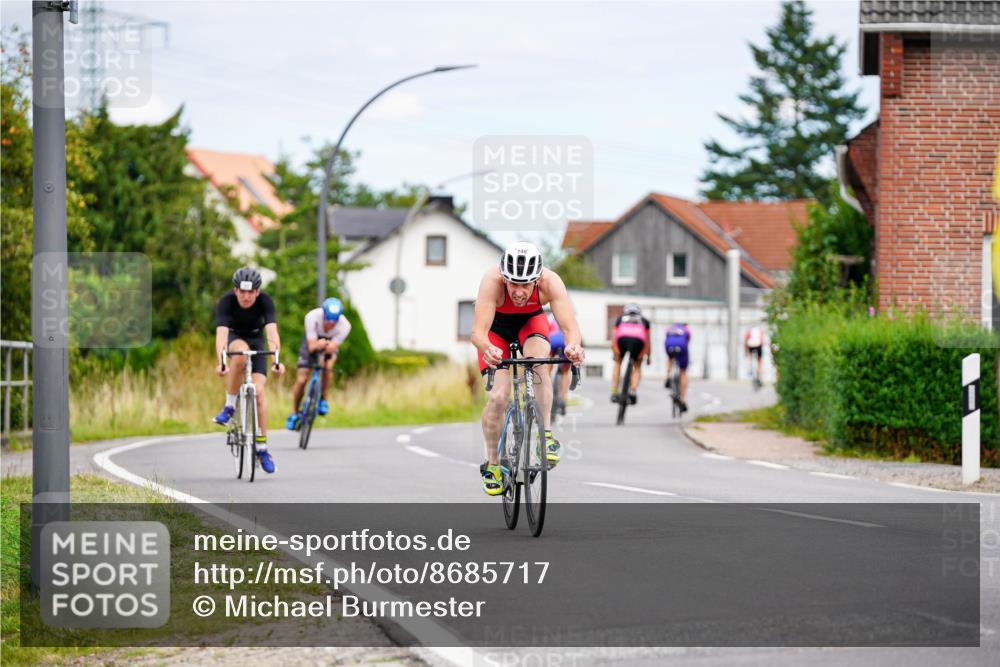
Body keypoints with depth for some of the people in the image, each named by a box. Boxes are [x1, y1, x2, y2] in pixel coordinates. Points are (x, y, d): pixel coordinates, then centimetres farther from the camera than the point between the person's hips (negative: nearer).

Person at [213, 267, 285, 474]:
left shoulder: (265, 301, -27)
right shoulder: (226, 302, -29)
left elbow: (272, 332, -38)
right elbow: (221, 333, -40)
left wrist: (277, 360, -53)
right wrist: (221, 362, -56)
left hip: (256, 339, 1)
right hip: (234, 338, -1)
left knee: (258, 389, -14)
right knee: (241, 352, -38)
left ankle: (262, 446, -6)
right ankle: (229, 406, -22)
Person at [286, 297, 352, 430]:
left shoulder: (344, 326, -34)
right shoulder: (312, 317, -36)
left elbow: (333, 347, -35)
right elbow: (311, 346, -35)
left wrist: (329, 347, -58)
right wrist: (318, 345, -57)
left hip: (331, 342, 1)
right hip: (312, 341, -1)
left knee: (328, 366, -30)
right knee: (301, 380, -10)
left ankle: (322, 399, -6)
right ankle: (294, 414, 12)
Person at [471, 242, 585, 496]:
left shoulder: (550, 282, -35)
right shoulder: (492, 281, -39)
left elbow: (570, 326, -42)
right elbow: (478, 332, -46)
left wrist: (573, 346, -65)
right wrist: (487, 349, -68)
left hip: (531, 321, 1)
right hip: (497, 326, -1)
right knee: (498, 397, -14)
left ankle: (546, 434, -20)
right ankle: (492, 464, 5)